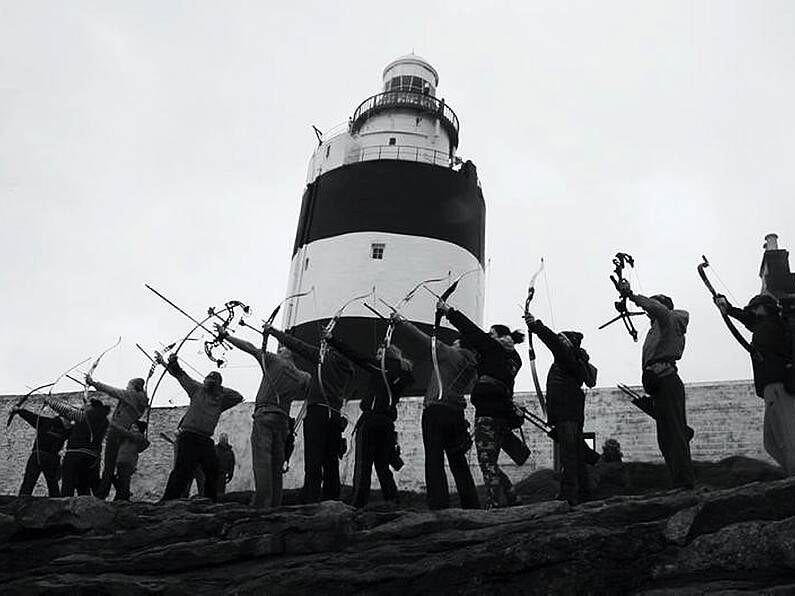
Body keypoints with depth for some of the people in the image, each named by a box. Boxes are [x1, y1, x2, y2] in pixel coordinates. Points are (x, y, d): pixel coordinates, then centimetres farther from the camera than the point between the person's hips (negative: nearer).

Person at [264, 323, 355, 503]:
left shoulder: (325, 356, 0)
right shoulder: (347, 369, 18)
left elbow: (296, 345, 3)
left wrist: (273, 331, 14)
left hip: (318, 412, -7)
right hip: (336, 416, 7)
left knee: (313, 465, -12)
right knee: (331, 466, 10)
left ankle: (311, 505, -19)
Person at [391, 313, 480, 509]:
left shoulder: (451, 354, -2)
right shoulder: (472, 366, 16)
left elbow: (424, 342, -3)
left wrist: (400, 322, 9)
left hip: (436, 411, -7)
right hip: (456, 413, 7)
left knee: (434, 462, -8)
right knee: (459, 464, 14)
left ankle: (439, 506, -15)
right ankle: (472, 507, 14)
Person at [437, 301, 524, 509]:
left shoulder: (495, 349, -2)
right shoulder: (513, 358, 19)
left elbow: (473, 332, -1)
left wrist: (449, 311, 4)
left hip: (488, 412, -8)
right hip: (503, 413, 8)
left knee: (487, 460, -8)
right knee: (491, 461, 15)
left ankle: (494, 504, -13)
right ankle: (511, 499, 13)